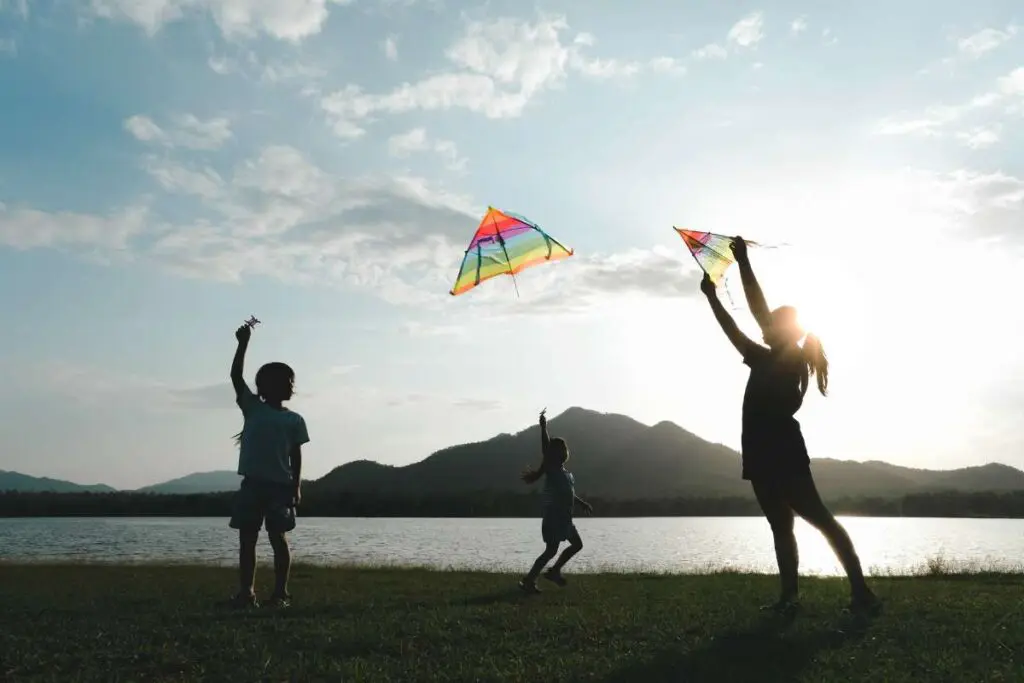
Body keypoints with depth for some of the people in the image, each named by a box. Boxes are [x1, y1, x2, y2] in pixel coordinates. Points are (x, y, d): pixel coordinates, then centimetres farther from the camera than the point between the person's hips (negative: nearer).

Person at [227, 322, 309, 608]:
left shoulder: (294, 419, 5)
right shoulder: (251, 408, 7)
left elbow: (296, 455, 4)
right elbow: (236, 376, -1)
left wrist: (296, 487, -4)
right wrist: (243, 343, -7)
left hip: (280, 486, -2)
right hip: (252, 484, 2)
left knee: (279, 539, 1)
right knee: (247, 539, 4)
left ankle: (281, 592, 7)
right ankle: (246, 592, 11)